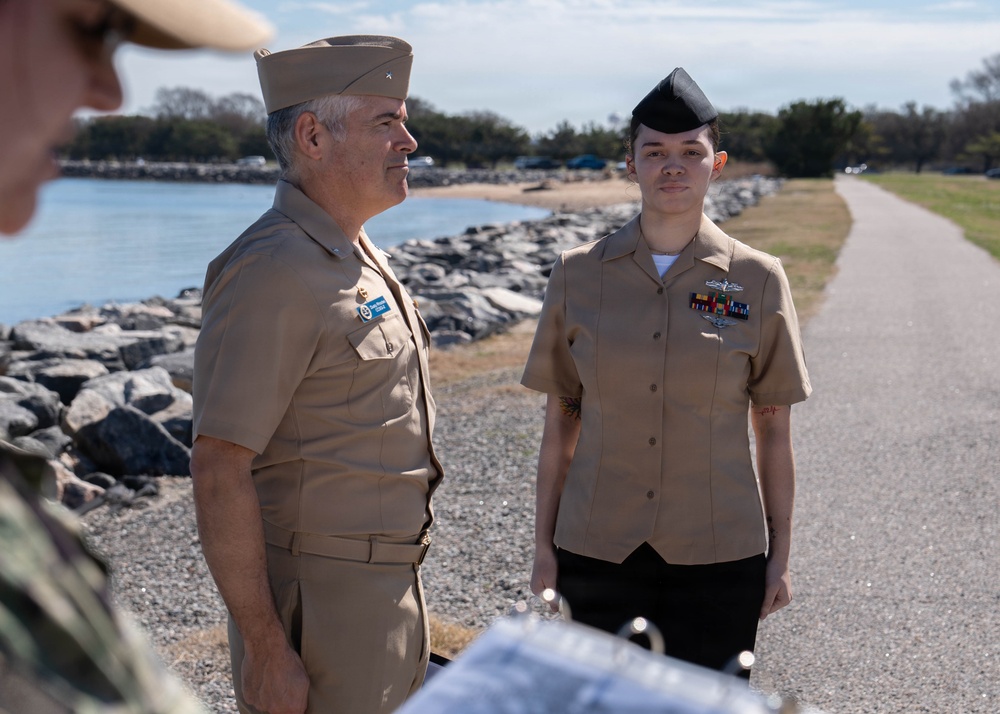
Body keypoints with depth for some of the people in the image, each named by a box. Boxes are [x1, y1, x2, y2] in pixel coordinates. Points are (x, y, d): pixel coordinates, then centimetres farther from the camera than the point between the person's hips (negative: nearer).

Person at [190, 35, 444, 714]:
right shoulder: (275, 270, -19)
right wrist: (267, 650, -22)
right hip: (320, 607, -9)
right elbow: (219, 469, -22)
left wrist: (401, 590, 19)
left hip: (388, 588, 9)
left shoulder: (359, 258, 10)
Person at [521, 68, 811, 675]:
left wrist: (780, 556, 3)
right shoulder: (578, 274, -1)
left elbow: (774, 431, 2)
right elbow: (561, 423, 4)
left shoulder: (758, 281, -3)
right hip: (596, 555, 1)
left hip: (718, 558, -1)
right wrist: (545, 546, 4)